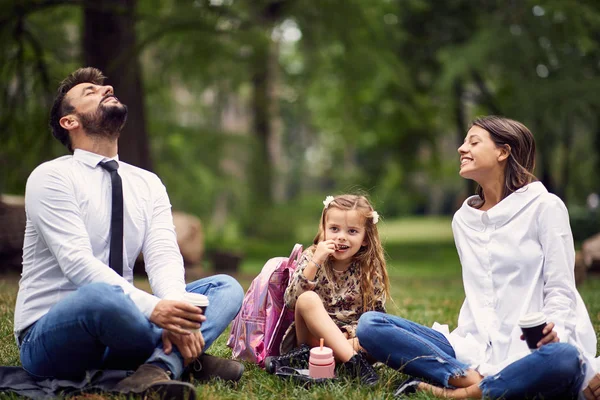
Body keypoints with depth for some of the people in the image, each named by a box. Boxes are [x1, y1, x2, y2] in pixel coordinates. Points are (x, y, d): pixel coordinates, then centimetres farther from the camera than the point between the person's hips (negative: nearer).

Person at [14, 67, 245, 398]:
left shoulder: (148, 184, 10)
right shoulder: (51, 178, -8)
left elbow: (163, 256, -5)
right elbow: (78, 263, -22)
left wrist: (177, 319, -27)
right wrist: (154, 308, -35)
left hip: (113, 339, 7)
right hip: (48, 339, -6)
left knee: (226, 287, -6)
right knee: (101, 294, -40)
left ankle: (160, 365, -33)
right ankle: (187, 358, -16)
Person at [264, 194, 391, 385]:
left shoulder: (371, 269, 0)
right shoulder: (311, 257, -2)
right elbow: (291, 301, -14)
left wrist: (346, 333, -20)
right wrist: (314, 263, -23)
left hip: (350, 339, 1)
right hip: (313, 334, -1)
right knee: (308, 299, -29)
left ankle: (304, 356, -31)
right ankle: (353, 360, -37)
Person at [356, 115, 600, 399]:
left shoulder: (544, 207, 1)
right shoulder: (463, 219, 16)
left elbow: (560, 290, -2)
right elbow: (478, 295, 15)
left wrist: (550, 329, -24)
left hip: (529, 350, -4)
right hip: (477, 349, 5)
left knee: (564, 357, -41)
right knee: (370, 324, -13)